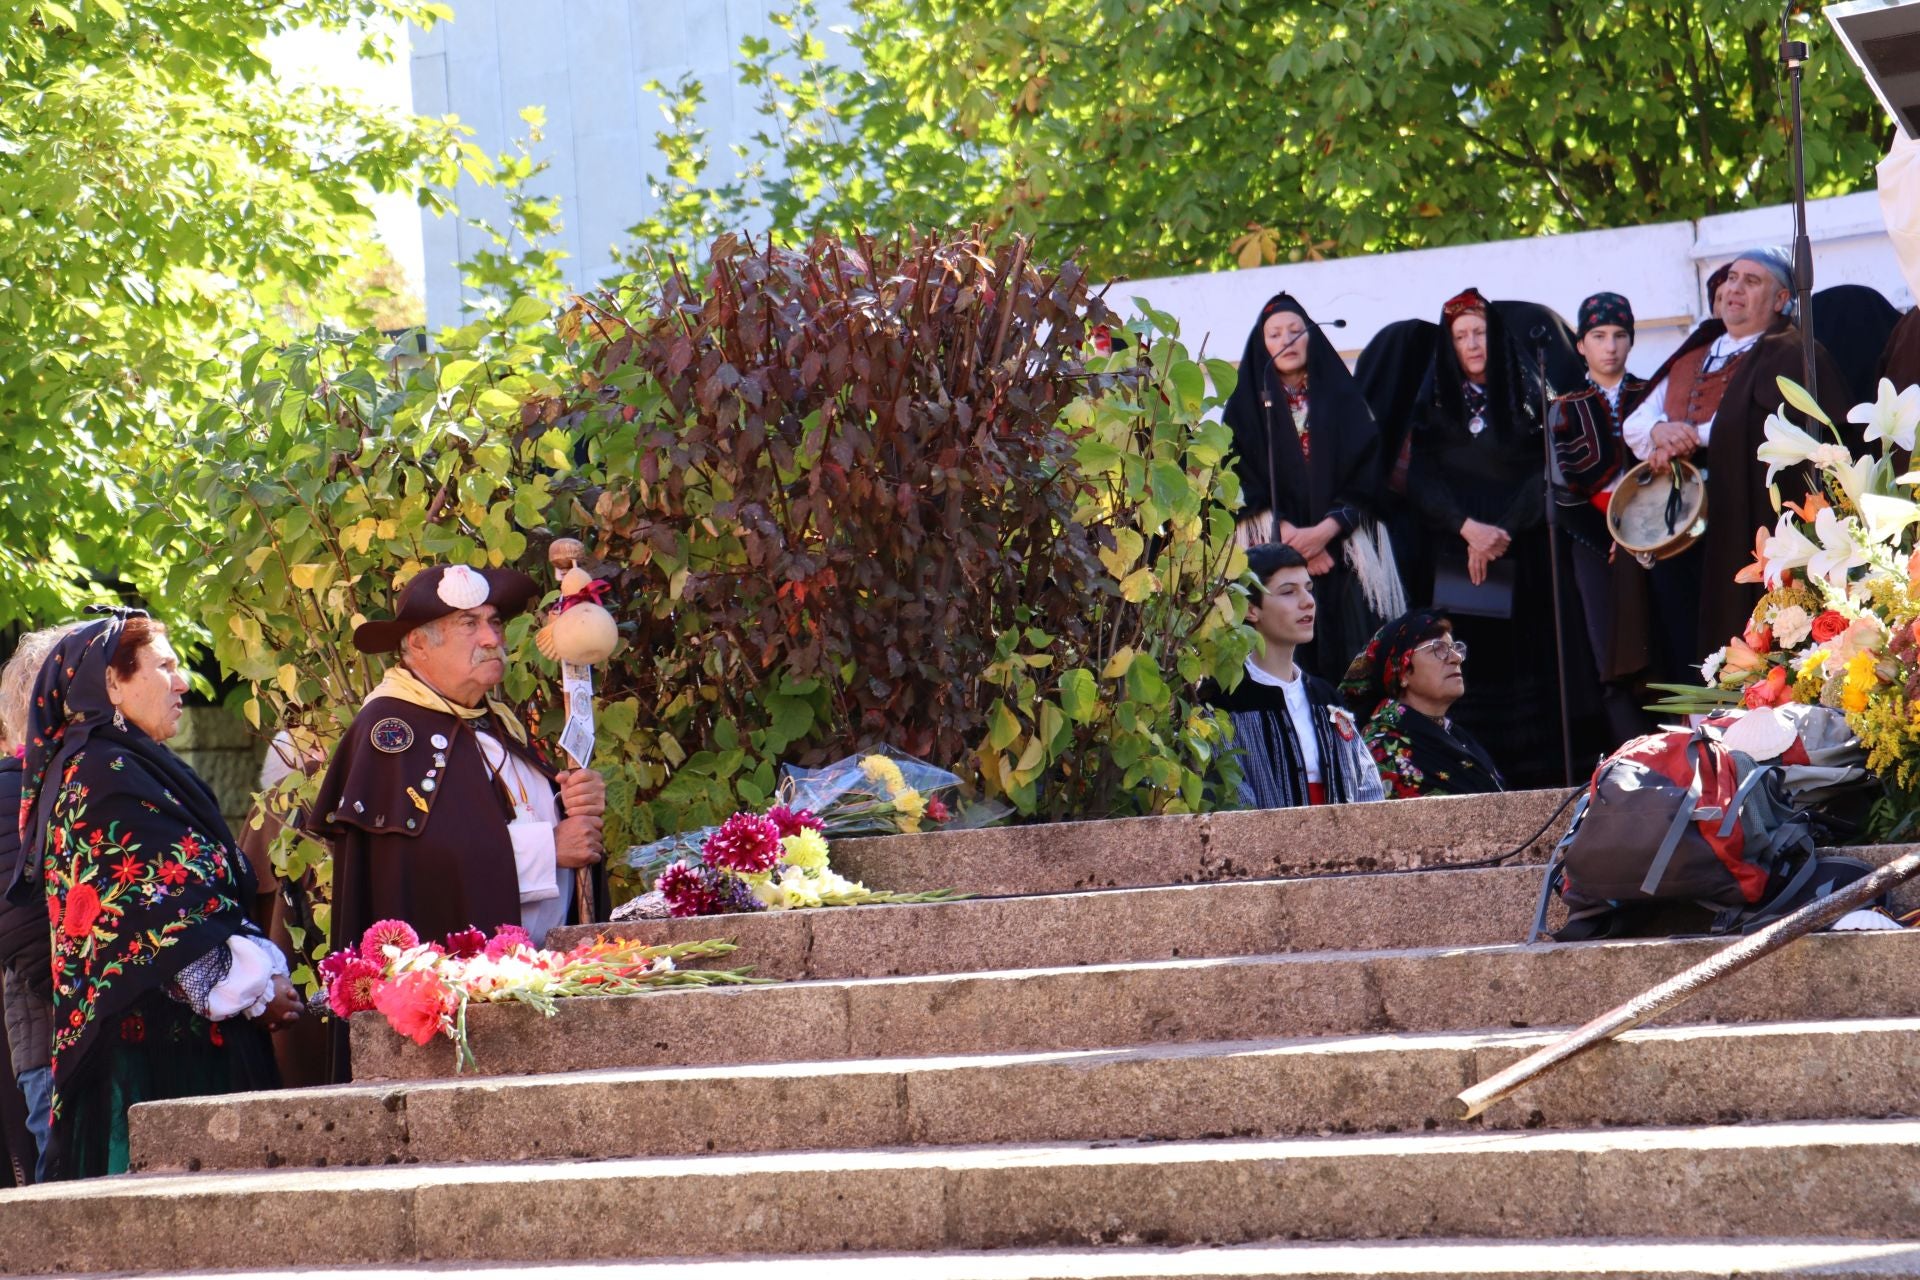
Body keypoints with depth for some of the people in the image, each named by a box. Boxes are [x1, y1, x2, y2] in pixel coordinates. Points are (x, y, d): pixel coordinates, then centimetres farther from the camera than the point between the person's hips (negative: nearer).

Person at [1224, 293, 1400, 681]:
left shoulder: (1343, 399, 12)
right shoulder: (1246, 407, 11)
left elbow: (1366, 475, 3)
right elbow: (1243, 484, 1)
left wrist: (1324, 531, -11)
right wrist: (1291, 536, -12)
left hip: (1343, 554, 1)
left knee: (1349, 661, -8)